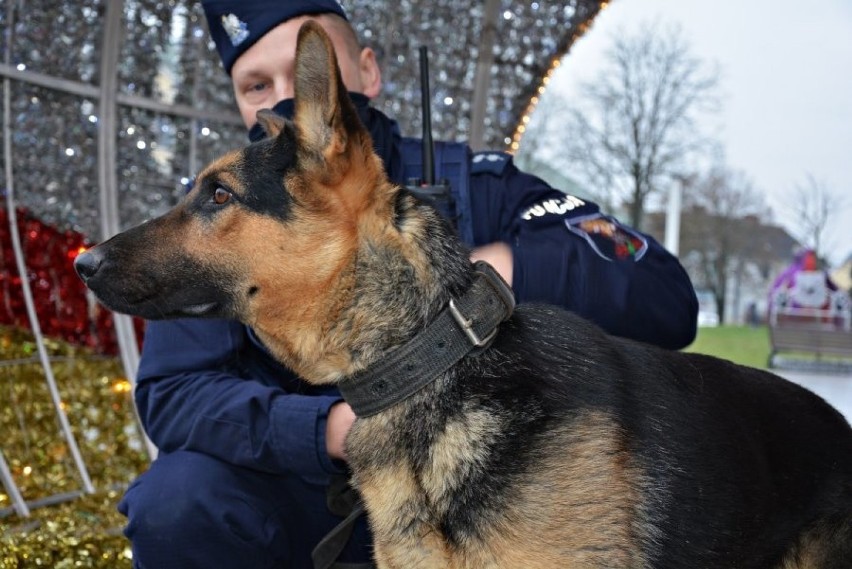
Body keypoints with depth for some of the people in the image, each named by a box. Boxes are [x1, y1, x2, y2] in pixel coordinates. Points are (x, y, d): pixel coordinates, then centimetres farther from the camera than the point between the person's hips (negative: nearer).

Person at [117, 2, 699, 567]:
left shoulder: (474, 190, -10)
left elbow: (666, 299, -19)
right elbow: (170, 393, -15)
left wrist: (497, 266, -34)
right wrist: (329, 430, -33)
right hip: (303, 491, 1)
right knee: (176, 504, -28)